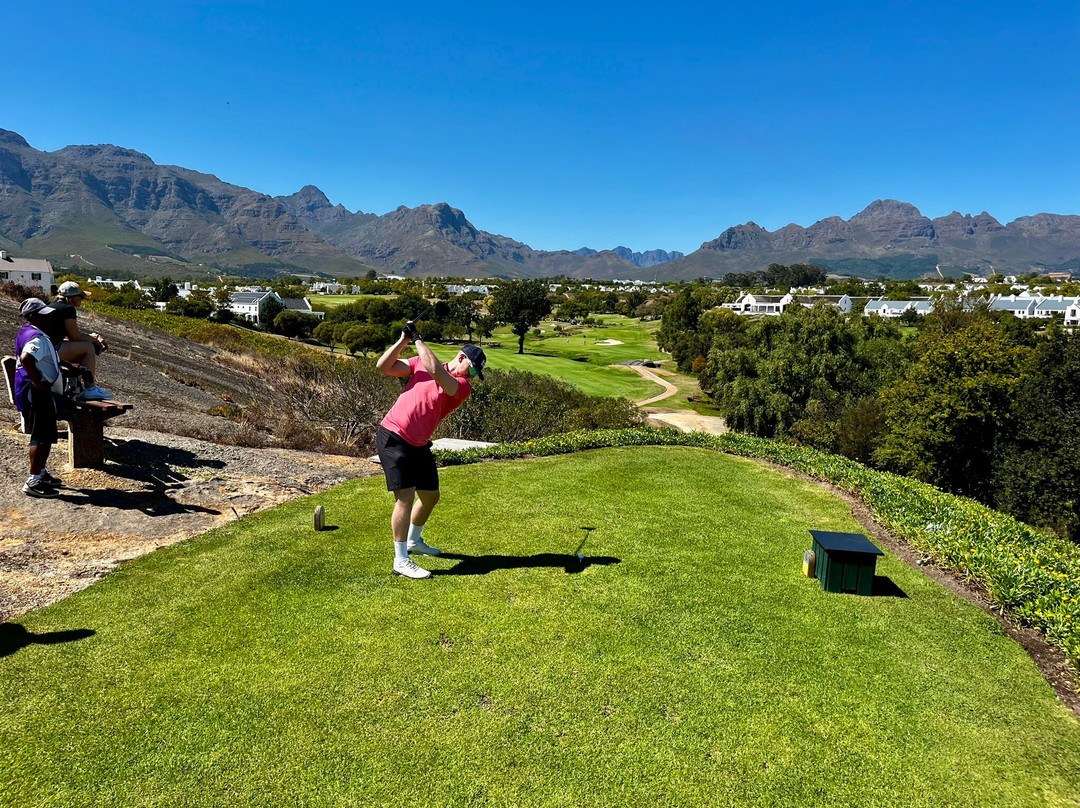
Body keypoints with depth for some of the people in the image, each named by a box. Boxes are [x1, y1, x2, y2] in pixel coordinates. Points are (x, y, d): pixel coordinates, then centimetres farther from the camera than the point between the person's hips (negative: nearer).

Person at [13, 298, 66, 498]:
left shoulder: (27, 332, 16)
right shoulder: (37, 337, -19)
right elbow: (26, 358, -36)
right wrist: (38, 383, -25)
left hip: (41, 393, 11)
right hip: (38, 392, -11)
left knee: (45, 435, 20)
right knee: (42, 437, -7)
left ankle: (41, 473, 31)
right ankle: (33, 482, -4)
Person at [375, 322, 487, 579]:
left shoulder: (463, 387, -6)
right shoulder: (420, 363, -1)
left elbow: (436, 372, -25)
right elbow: (383, 366, -3)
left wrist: (418, 340, -18)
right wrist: (404, 339, -12)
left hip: (419, 445, 4)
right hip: (393, 438, -4)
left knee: (430, 495, 16)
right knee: (405, 497, -12)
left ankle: (413, 540, 43)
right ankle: (401, 561, -4)